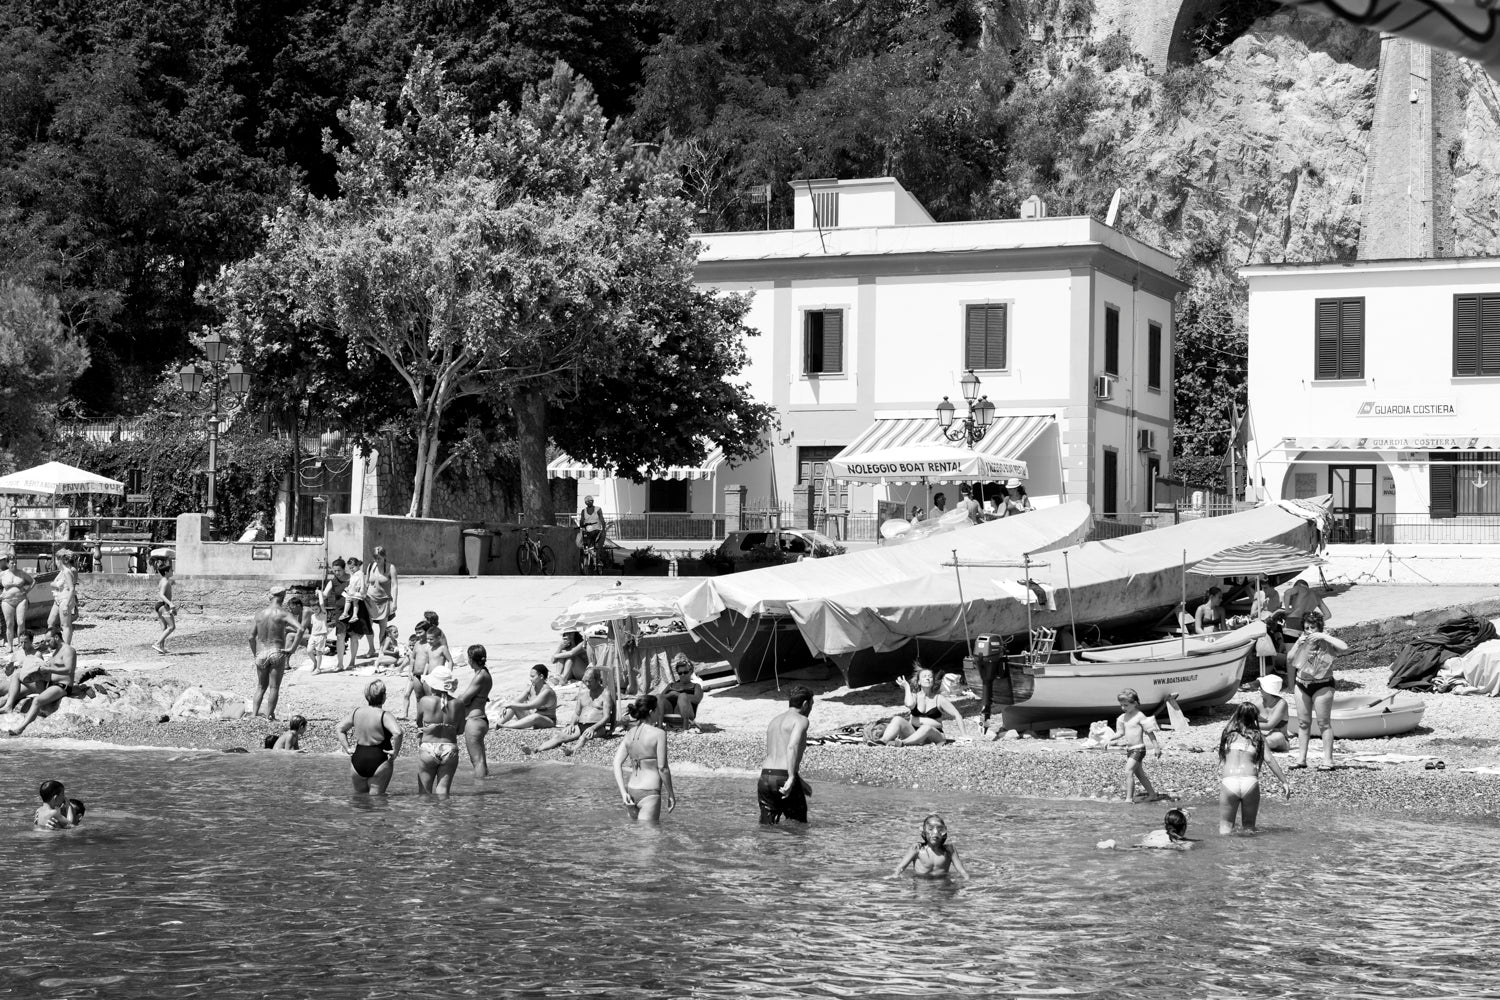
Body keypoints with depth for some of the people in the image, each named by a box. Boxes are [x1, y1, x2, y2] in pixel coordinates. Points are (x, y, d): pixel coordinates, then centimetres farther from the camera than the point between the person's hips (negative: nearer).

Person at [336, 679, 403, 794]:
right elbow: (398, 733, -28)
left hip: (357, 761, 5)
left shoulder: (357, 712, 5)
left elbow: (340, 728, 17)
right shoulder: (384, 716, -13)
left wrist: (347, 748, 14)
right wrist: (395, 752, -15)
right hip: (379, 762, -5)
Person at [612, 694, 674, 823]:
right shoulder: (658, 734, -9)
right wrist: (670, 795, 0)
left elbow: (617, 764, 0)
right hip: (649, 793, -7)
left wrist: (623, 792, -3)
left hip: (631, 790, 7)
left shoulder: (630, 734, 9)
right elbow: (662, 768, -11)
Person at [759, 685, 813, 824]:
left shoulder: (774, 721, 23)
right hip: (784, 777, -6)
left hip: (765, 777, 6)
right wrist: (792, 779, -25)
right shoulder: (801, 720, -1)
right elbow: (792, 747, -19)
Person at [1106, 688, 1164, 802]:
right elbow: (1121, 732, 17)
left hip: (1138, 749, -9)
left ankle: (1129, 798, -16)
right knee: (1139, 773, 17)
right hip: (1129, 750, 9)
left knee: (1128, 772, -16)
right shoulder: (1124, 717, 9)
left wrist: (1157, 748, -9)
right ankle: (1152, 794, 29)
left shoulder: (1140, 716, -13)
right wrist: (1110, 740, 3)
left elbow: (1150, 733, -10)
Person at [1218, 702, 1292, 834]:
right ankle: (1249, 830, -11)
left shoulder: (1228, 733, 12)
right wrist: (1284, 782, 4)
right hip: (1250, 782, 0)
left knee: (1225, 826, 8)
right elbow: (1269, 759, 2)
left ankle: (1226, 829, -19)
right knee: (1249, 826, 15)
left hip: (1229, 782, 0)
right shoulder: (1258, 736, 10)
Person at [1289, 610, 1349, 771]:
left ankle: (1328, 760, -3)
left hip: (1322, 685, -5)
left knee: (1324, 723, -4)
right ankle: (1301, 759, 15)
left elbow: (1344, 647, -29)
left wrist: (1323, 636, -28)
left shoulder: (1326, 642, -11)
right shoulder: (1301, 641, 3)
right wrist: (1298, 645, -14)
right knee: (1303, 723, 9)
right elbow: (1289, 659, 0)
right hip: (1302, 684, 5)